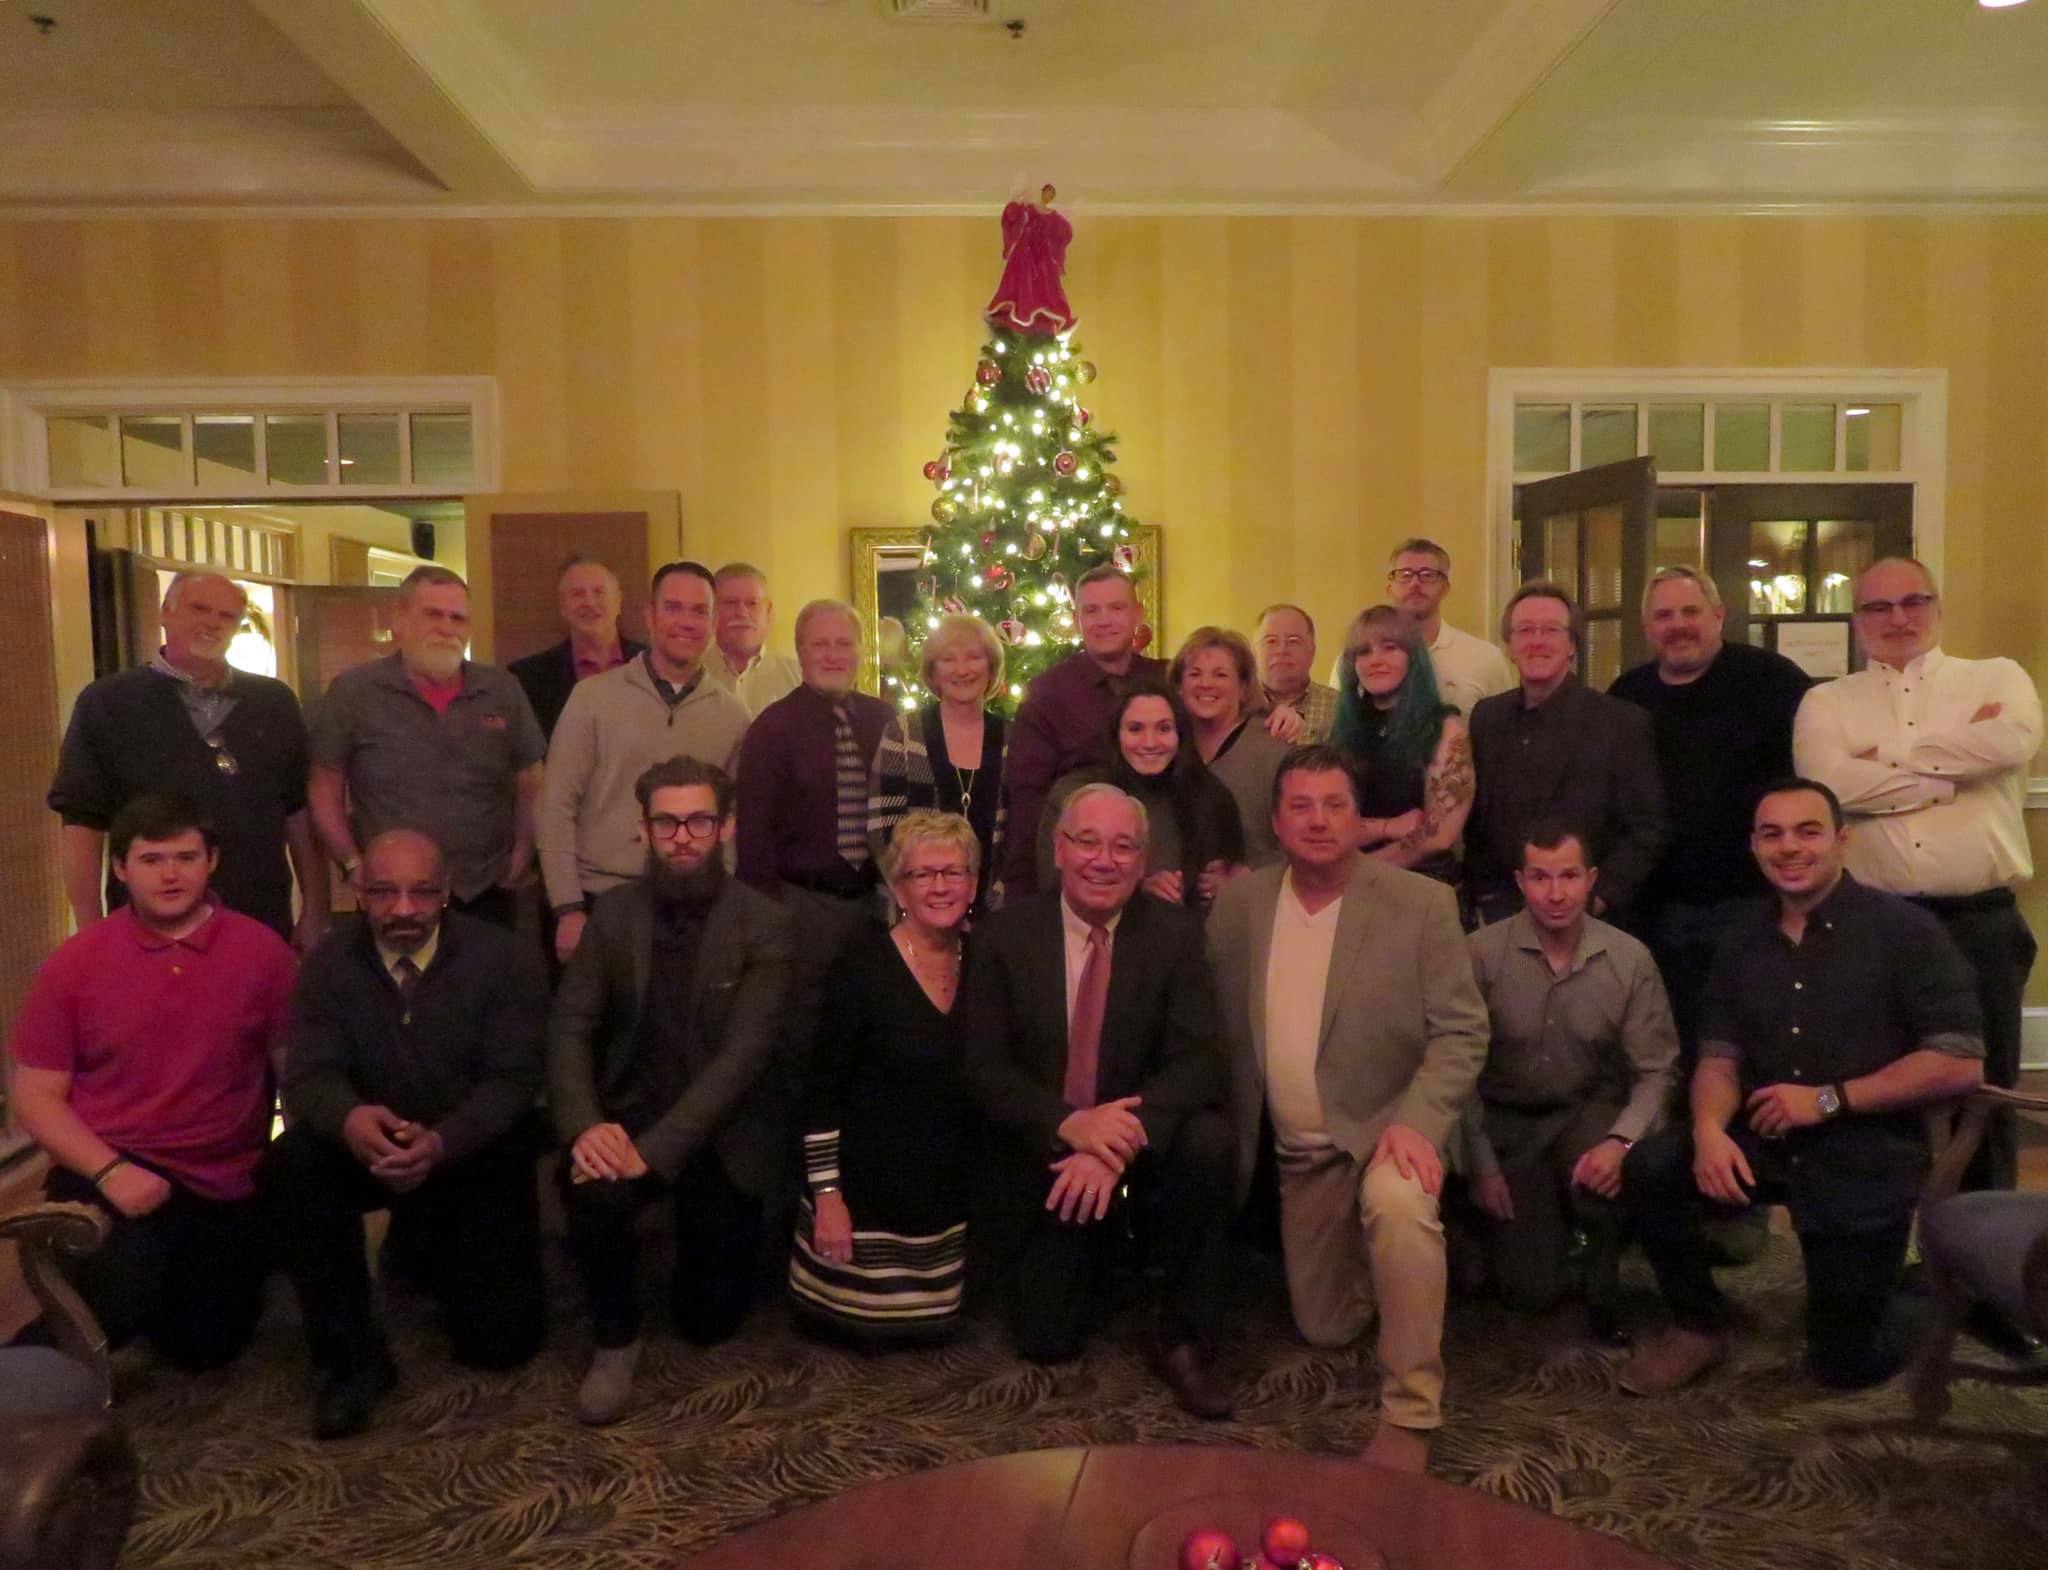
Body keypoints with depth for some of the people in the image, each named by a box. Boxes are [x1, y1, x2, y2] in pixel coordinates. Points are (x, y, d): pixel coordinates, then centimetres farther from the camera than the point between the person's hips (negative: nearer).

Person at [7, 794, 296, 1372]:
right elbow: (35, 1095, -1)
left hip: (222, 1186, 2)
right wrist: (109, 1171, -17)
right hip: (107, 1174, -2)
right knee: (122, 1294, -31)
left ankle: (171, 1274, 38)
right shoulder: (73, 963, -2)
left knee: (204, 1346, 7)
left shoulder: (263, 952, -3)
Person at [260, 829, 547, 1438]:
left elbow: (514, 1079, -18)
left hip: (476, 1156, -1)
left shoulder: (498, 959, -12)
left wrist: (442, 1143, -38)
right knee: (287, 1167, -32)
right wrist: (349, 1119, -41)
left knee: (500, 1339, -8)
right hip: (367, 1149, 2)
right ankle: (352, 1357, -14)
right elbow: (309, 1076, -15)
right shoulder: (329, 962, -6)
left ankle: (437, 1248, 28)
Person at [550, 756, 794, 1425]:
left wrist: (654, 1150, -30)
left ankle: (711, 1238, 38)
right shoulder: (613, 913, -1)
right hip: (628, 1117, 2)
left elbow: (743, 1054, -20)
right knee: (592, 1191, -32)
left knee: (710, 1316, 2)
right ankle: (616, 1338, -3)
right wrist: (584, 1125, -24)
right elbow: (570, 1028, -5)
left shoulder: (765, 925, -13)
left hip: (721, 1133, -1)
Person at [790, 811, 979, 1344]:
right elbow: (820, 1091, -14)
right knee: (871, 1328, 7)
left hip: (950, 1194, 5)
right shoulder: (861, 965, -17)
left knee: (934, 1328, 14)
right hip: (868, 1192, -5)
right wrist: (826, 1196, -16)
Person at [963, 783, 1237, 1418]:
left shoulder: (1175, 935, -8)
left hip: (1143, 1146, 0)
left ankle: (1183, 1337, -11)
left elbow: (1197, 1060, -17)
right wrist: (1070, 1123, -29)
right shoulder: (1006, 934, -8)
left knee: (1208, 1143, -32)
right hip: (1045, 1154, 1)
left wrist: (1120, 1143, -33)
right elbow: (985, 1068, -11)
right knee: (1046, 1342, -2)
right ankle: (1095, 1249, 32)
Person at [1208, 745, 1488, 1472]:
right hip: (1297, 1153, 4)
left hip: (1385, 1130, -4)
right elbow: (1217, 1026, 5)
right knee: (1326, 1329, 11)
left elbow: (1461, 1031, -12)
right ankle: (1382, 1265, 43)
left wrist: (1415, 1121, -27)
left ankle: (1409, 1414, -22)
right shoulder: (1238, 903, -2)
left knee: (1399, 1205, -38)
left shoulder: (1421, 903, -12)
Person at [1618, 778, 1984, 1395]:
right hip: (1765, 1139, 4)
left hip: (1866, 1151, -4)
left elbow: (1961, 1064, -16)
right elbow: (1719, 1056, 4)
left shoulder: (1903, 928, -10)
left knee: (1846, 1362, -1)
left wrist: (1828, 1100, -18)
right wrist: (1709, 1129, -18)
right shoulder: (1745, 941, 7)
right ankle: (1700, 1325, 2)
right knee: (1648, 1169, -23)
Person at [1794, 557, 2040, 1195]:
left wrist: (1892, 754, -8)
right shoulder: (1826, 702, 6)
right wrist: (1956, 771, -9)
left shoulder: (1998, 679, 7)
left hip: (1982, 924, 0)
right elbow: (1830, 782, -14)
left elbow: (2016, 740, -16)